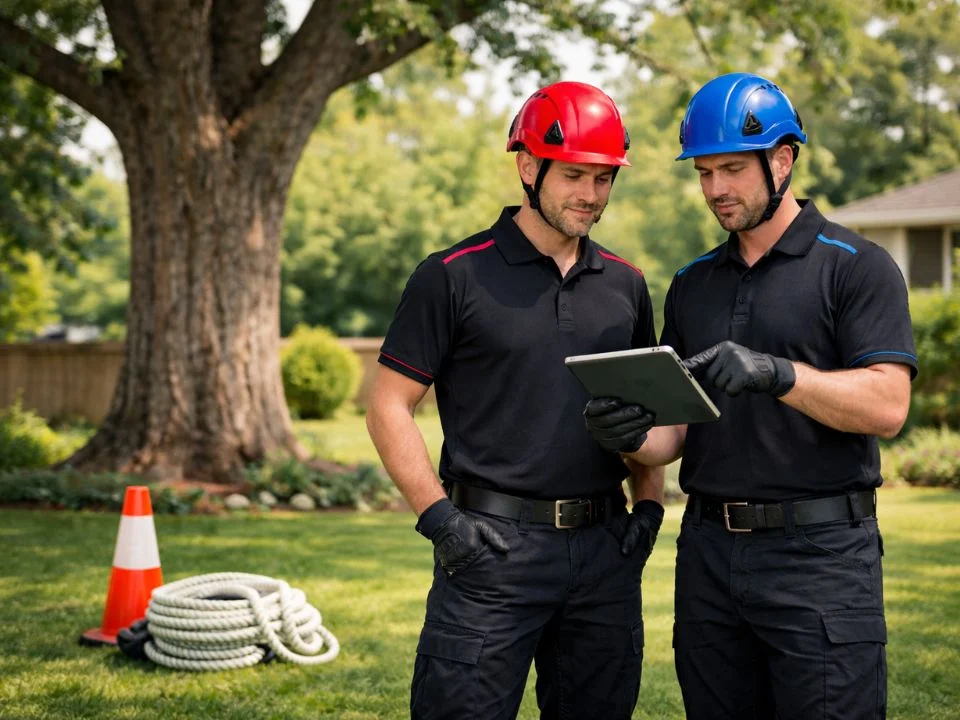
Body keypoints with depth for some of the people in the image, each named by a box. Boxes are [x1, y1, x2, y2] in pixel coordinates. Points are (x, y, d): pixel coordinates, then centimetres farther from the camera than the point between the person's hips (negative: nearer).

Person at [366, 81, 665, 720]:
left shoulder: (626, 285, 12)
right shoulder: (455, 276, -4)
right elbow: (389, 407, -4)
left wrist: (649, 504, 6)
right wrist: (440, 517, -12)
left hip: (604, 548, 5)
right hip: (492, 546, -5)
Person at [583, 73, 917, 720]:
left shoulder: (858, 268, -3)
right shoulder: (693, 284, 14)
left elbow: (887, 406, -15)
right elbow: (677, 432, 14)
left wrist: (776, 373, -28)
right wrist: (633, 435, -9)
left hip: (820, 552, -5)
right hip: (710, 549, 6)